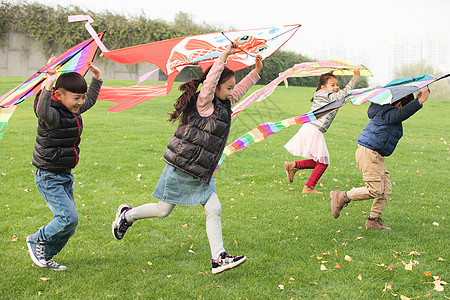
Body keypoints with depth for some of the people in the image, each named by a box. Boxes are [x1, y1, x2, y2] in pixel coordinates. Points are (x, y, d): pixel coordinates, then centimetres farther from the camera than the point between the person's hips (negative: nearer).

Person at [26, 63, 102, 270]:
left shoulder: (74, 110, 7)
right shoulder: (53, 114, -19)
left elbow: (91, 101, 28)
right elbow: (43, 113, -45)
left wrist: (96, 78, 25)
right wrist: (48, 86, -53)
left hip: (65, 175, 9)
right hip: (48, 177, -9)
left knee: (70, 224, 7)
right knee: (68, 217, -17)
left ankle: (45, 257, 23)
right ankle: (36, 241, 7)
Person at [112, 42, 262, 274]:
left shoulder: (224, 104, 11)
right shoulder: (204, 103, -14)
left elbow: (240, 90, 25)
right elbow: (210, 81, -31)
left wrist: (255, 72, 17)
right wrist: (224, 56, -34)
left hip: (201, 172, 8)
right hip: (181, 168, -8)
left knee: (214, 210, -3)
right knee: (163, 210, 5)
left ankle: (219, 258, -2)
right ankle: (127, 215, 30)